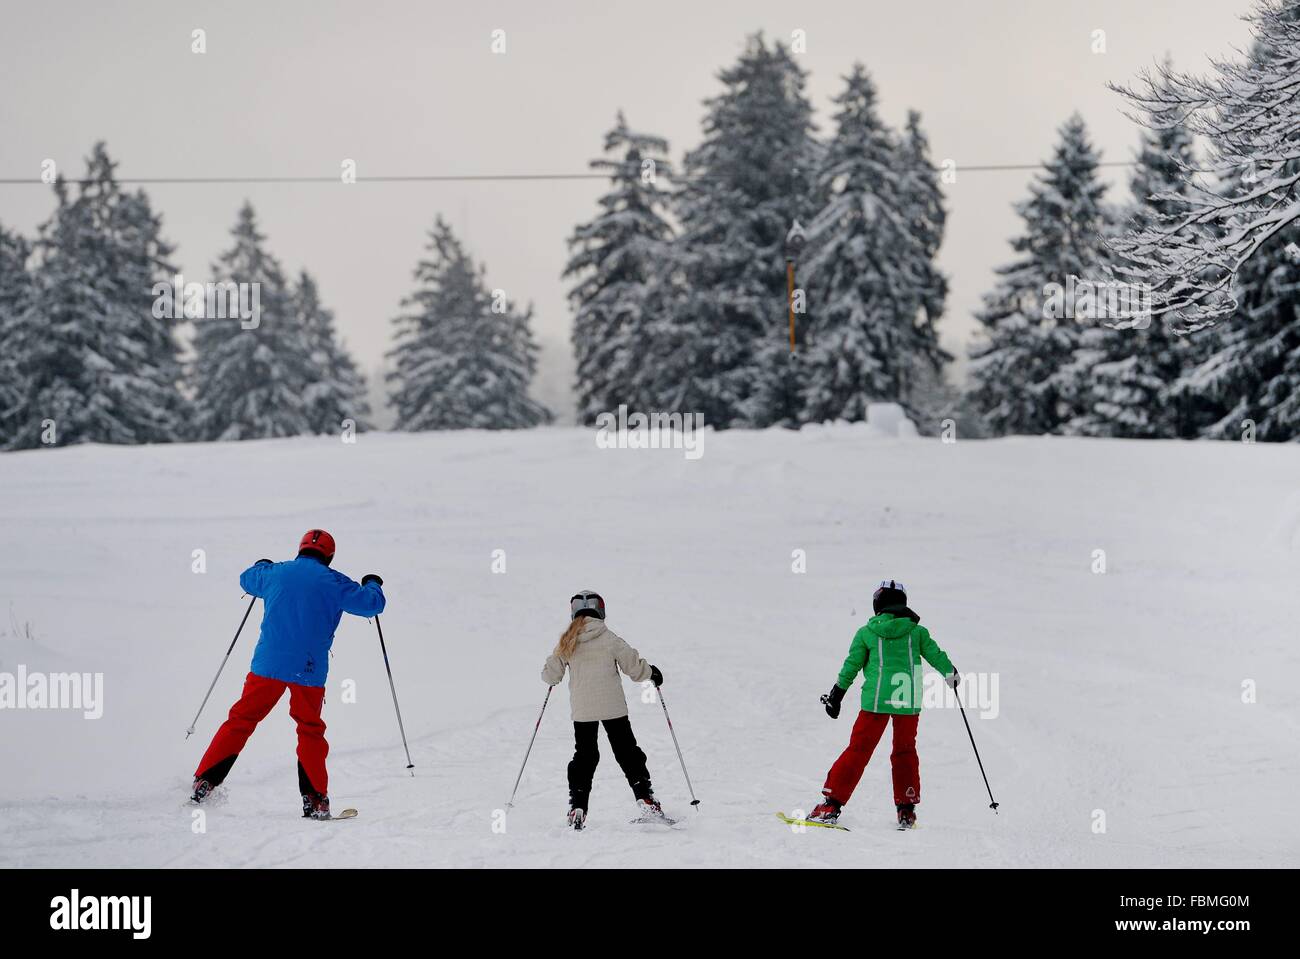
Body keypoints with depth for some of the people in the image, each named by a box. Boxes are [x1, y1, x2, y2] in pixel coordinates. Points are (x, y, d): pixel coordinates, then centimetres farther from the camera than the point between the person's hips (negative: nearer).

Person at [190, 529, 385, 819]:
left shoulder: (275, 573, 8)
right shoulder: (333, 582, -1)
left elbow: (246, 579, 29)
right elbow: (371, 604, 3)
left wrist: (261, 566, 52)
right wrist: (372, 585, 26)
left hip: (268, 665, 2)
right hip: (309, 672, -1)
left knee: (240, 721, 11)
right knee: (311, 732, 12)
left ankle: (204, 783, 6)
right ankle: (315, 801, 4)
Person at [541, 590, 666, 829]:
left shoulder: (566, 643, -1)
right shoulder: (609, 639, -8)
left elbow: (550, 676, 5)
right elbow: (634, 666, -2)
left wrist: (550, 676, 29)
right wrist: (652, 673, 18)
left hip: (581, 710, 2)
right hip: (613, 707, -2)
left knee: (584, 756, 12)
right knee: (627, 752, 9)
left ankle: (577, 807, 2)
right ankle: (646, 801, 6)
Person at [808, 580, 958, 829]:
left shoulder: (866, 632, 2)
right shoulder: (917, 631, 5)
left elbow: (851, 666, 4)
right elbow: (935, 654, 12)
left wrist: (836, 695, 14)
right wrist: (951, 673, 32)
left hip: (876, 699, -1)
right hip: (908, 700, 2)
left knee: (858, 750, 3)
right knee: (905, 752, 18)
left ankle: (832, 802, -1)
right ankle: (906, 809, 19)